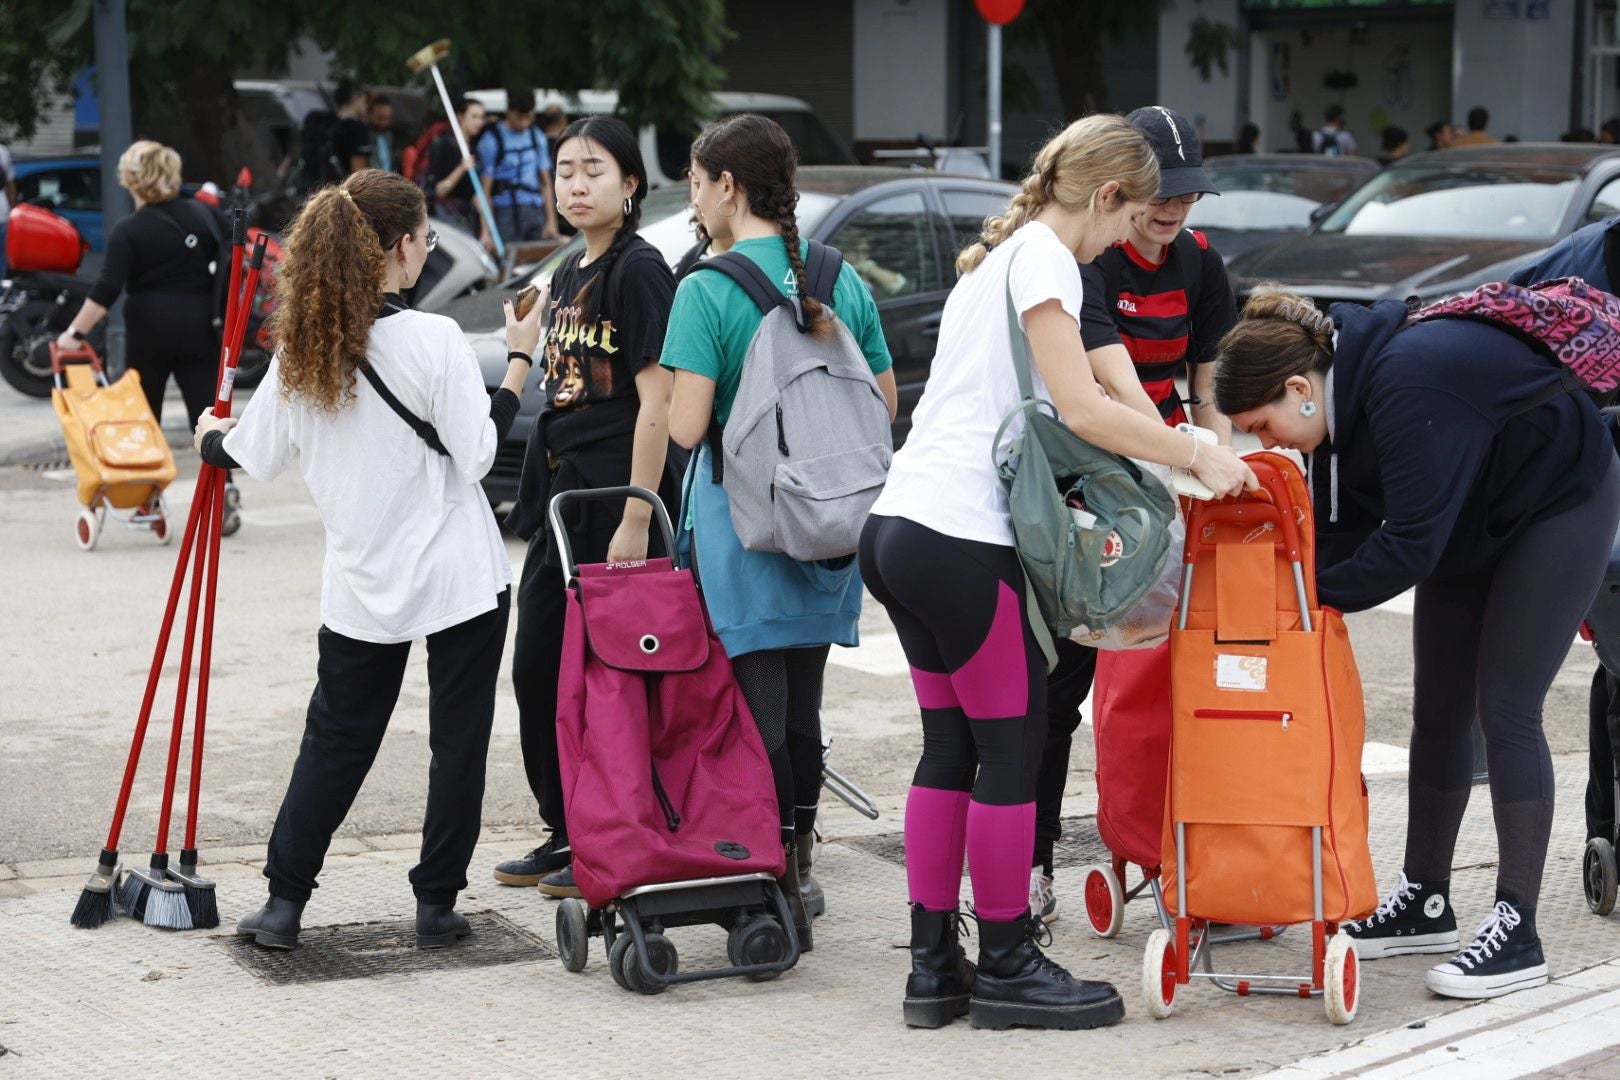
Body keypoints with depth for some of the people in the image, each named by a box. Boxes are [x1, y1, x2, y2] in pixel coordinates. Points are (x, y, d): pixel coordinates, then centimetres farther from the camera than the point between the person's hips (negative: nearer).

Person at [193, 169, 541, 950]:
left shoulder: (303, 348, 0)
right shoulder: (433, 339, -14)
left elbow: (259, 456, 8)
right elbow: (478, 455, -14)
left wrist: (211, 440, 30)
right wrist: (519, 360, -7)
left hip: (362, 584, 4)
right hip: (458, 574, -4)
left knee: (335, 740, 15)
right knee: (457, 741, 7)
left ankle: (284, 901, 14)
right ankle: (436, 905, 11)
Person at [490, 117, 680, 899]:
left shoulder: (639, 270, -12)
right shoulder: (568, 275, 15)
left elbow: (656, 402, -17)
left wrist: (636, 518, -21)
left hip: (616, 491, -9)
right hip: (561, 489, 9)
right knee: (538, 667, 12)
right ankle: (566, 833, 24)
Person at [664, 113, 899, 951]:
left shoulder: (708, 290, -12)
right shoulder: (842, 280, 5)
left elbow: (685, 426, -17)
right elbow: (883, 404, 10)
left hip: (739, 514, -6)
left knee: (755, 702, -1)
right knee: (802, 702, 16)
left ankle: (777, 892, -1)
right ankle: (798, 871, 27)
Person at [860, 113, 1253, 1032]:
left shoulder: (998, 256, 22)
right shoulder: (1044, 258, -8)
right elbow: (1083, 408, -16)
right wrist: (1202, 460, -9)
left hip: (899, 529, 10)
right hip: (963, 540, -10)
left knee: (952, 746, 13)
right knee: (1012, 746, 1)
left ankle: (935, 965, 17)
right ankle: (1007, 966, 9)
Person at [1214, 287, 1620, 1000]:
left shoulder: (1407, 389, -37)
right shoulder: (1344, 390, -10)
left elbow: (1410, 542, -36)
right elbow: (1341, 526, -4)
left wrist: (1315, 591, -28)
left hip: (1560, 501, -9)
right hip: (1471, 522, 9)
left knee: (1504, 707, -12)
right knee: (1439, 708, 8)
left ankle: (1517, 932, -9)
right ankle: (1424, 903, 19)